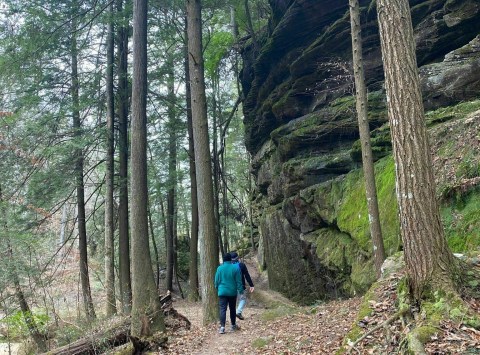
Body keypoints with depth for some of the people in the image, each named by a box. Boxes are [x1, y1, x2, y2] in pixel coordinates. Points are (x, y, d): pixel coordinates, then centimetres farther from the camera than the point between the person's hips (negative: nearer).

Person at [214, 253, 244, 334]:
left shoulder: (219, 268, -3)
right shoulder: (235, 268, -5)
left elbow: (216, 281, 4)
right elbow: (239, 281, -3)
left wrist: (217, 288, 19)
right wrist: (240, 290, 4)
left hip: (222, 292, -1)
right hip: (232, 292, 1)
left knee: (222, 309, -3)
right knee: (232, 309, 15)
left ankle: (222, 327, -15)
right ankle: (233, 325, 26)